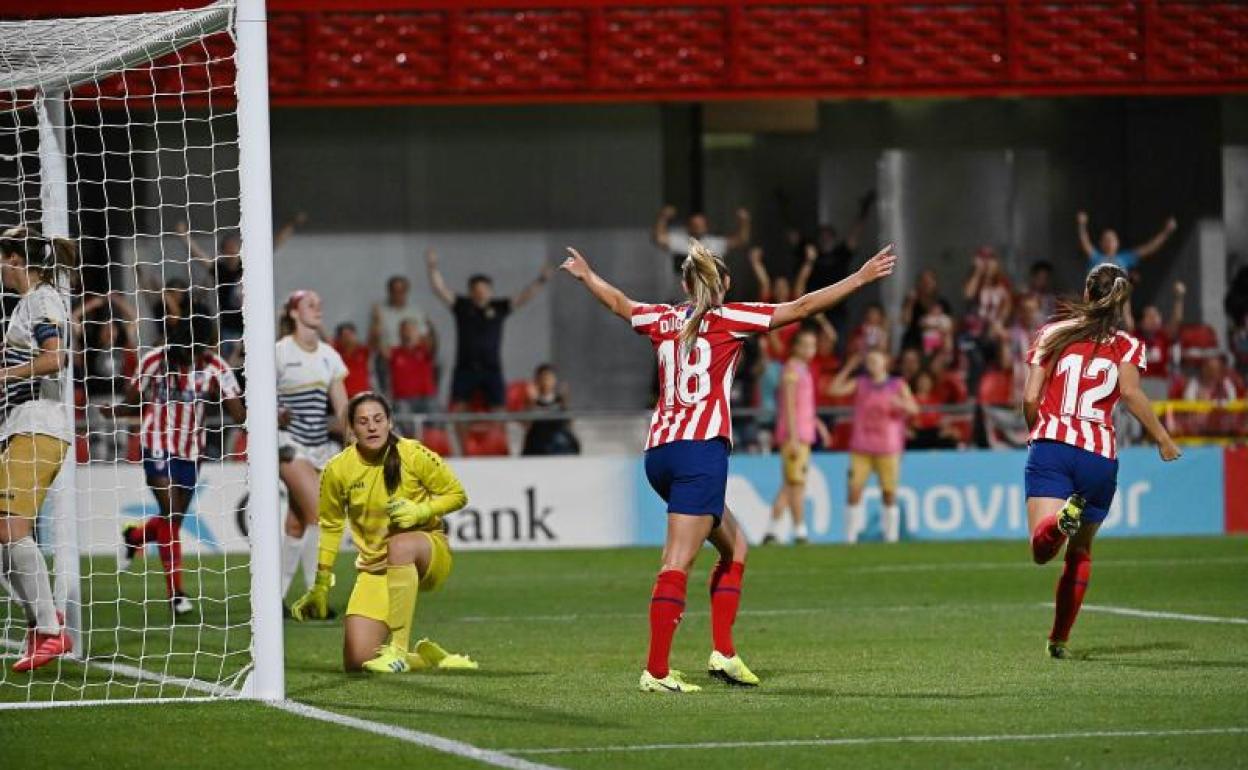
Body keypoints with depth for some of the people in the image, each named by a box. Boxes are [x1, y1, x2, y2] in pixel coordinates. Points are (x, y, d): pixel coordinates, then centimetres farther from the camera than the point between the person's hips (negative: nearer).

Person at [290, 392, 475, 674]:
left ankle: (397, 651, -36)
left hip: (430, 553, -3)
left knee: (400, 544, -42)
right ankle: (426, 656, 15)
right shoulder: (337, 470, -5)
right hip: (374, 569, 3)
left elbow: (457, 495, 0)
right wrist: (321, 587, 15)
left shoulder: (414, 455, -11)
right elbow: (330, 525, 11)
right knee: (357, 661, -15)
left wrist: (420, 511, -19)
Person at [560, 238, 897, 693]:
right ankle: (656, 672, -15)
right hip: (700, 450, -7)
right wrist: (861, 278, 4)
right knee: (678, 563, -10)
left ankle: (723, 652, 10)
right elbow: (802, 308, -1)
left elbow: (620, 304, 35)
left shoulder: (664, 321, 15)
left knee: (734, 546, 18)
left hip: (658, 451, 7)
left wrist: (585, 275, 54)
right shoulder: (729, 318, 2)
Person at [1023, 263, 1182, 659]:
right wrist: (1163, 438, -1)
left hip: (1051, 445, -1)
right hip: (1100, 456, 1)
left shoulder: (1052, 334, 13)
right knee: (1080, 552, 19)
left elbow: (1030, 399, 7)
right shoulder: (1127, 345, 9)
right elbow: (1130, 393, -9)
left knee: (1042, 548, -16)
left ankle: (1061, 519, -48)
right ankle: (1059, 639, 18)